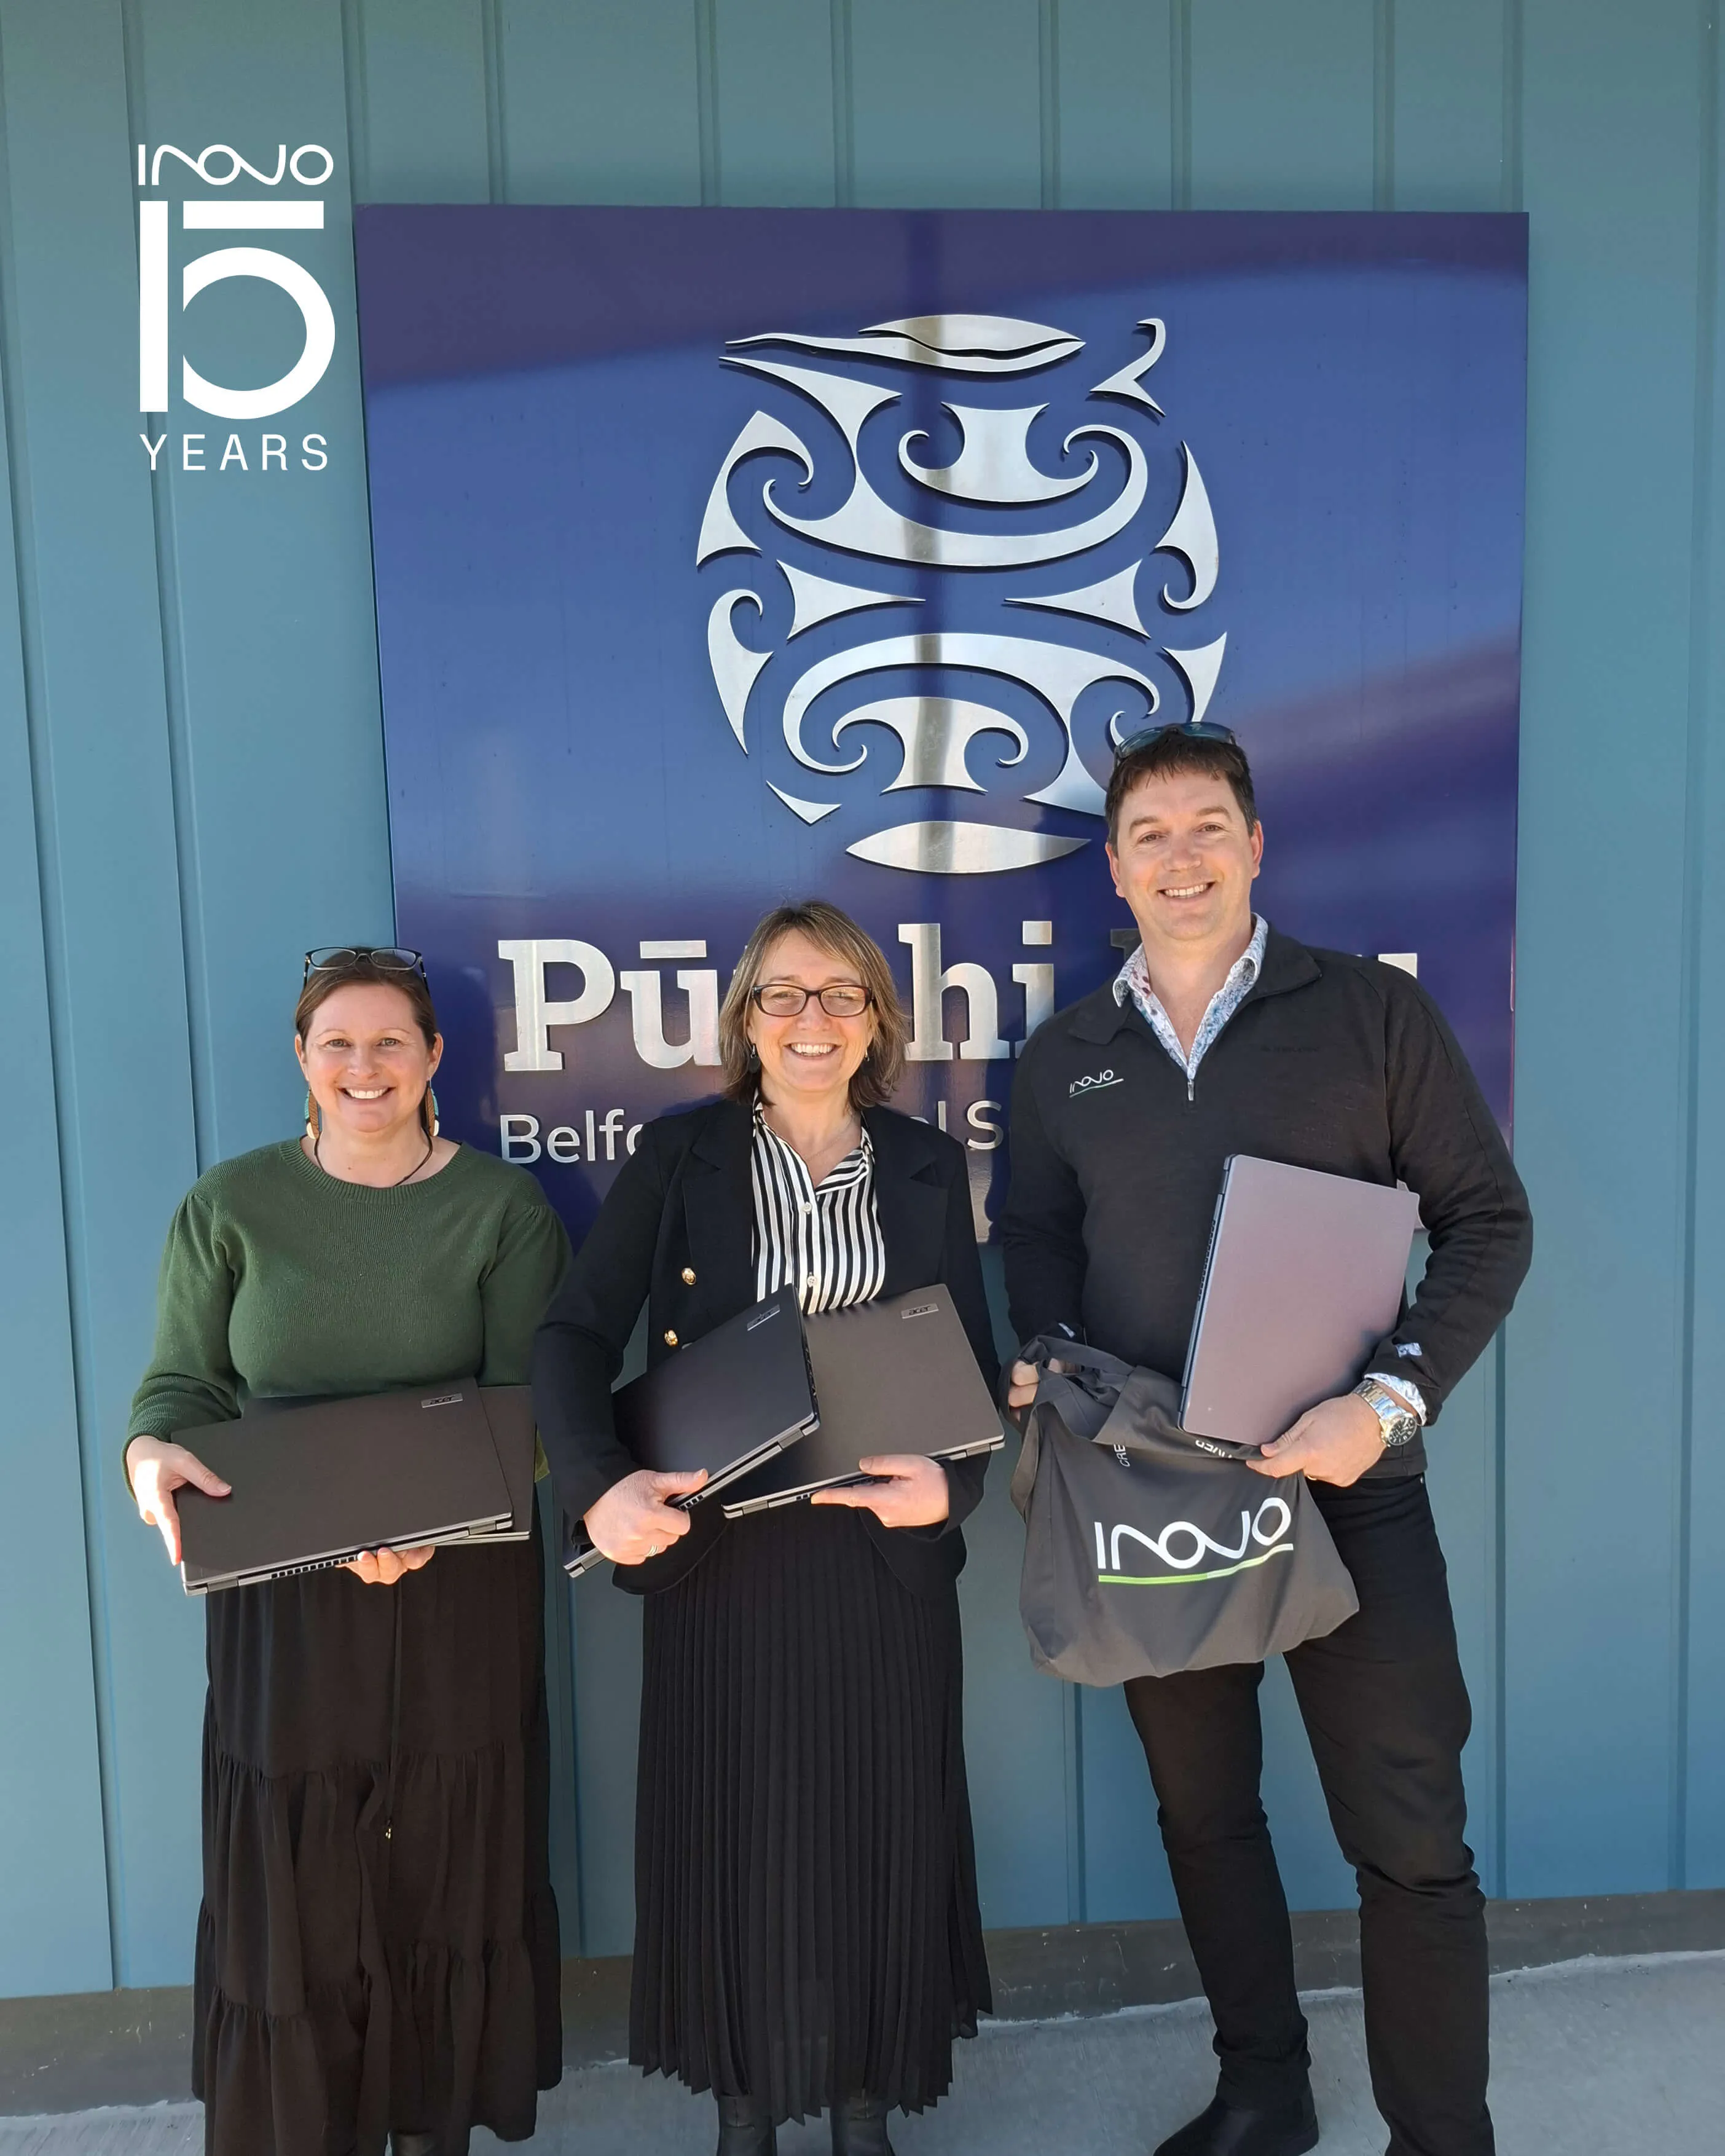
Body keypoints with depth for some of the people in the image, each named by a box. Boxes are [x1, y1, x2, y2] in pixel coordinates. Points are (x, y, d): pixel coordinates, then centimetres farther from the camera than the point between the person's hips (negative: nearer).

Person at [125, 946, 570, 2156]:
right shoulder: (230, 1206, 2)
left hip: (460, 1599, 0)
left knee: (446, 1873, 12)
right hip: (281, 1598, 1)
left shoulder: (505, 1209, -3)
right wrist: (154, 1452, -19)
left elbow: (529, 1403, -7)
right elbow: (182, 1383, 3)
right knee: (292, 1886, 8)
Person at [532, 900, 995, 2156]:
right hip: (720, 1549, -1)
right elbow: (578, 1337, -8)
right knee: (734, 1826, 11)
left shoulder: (928, 1166, 4)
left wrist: (951, 1479, -16)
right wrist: (599, 1483, -24)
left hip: (883, 1552, 2)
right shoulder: (679, 1156, -2)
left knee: (879, 1824, 12)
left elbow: (975, 1361, 3)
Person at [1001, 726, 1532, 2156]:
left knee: (1408, 1839, 4)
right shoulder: (1062, 1059, 6)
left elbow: (1487, 1221, -4)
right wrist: (1052, 1365, -7)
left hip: (1348, 1490, -3)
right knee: (1203, 1809, 18)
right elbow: (1037, 1241, 12)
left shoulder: (1373, 1010, -3)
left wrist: (1392, 1401, -17)